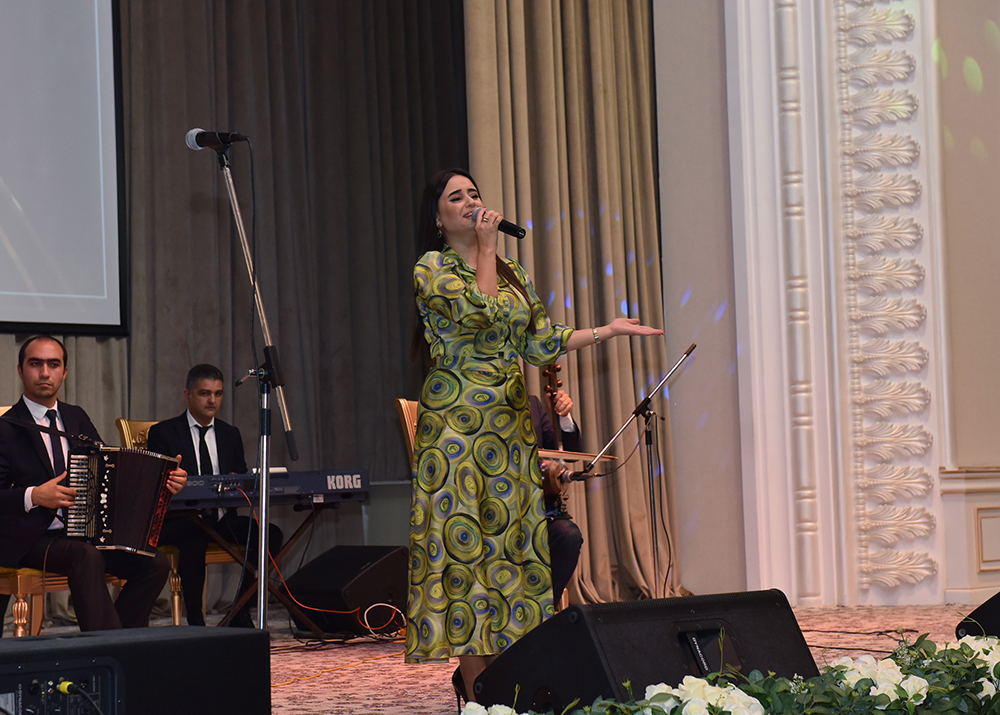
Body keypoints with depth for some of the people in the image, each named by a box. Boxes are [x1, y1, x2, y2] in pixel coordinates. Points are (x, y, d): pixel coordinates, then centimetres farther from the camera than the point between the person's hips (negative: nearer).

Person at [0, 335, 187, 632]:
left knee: (155, 563, -16)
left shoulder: (76, 418, 18)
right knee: (87, 557, -36)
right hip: (29, 541, -6)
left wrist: (163, 481, 0)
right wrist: (34, 496, -22)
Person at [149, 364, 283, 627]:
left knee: (270, 534, -21)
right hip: (178, 521, -5)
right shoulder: (163, 433, 3)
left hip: (222, 519, 5)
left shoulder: (230, 434, 18)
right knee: (194, 538, -39)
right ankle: (195, 621, -32)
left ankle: (241, 615, -11)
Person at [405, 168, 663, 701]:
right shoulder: (431, 267, -2)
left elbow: (540, 342, 13)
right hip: (458, 421, -6)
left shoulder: (511, 273, 17)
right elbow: (481, 312, -18)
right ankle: (478, 689, -7)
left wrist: (607, 331, 4)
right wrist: (486, 246, -8)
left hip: (511, 421, 6)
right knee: (466, 541, -8)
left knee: (512, 541, 3)